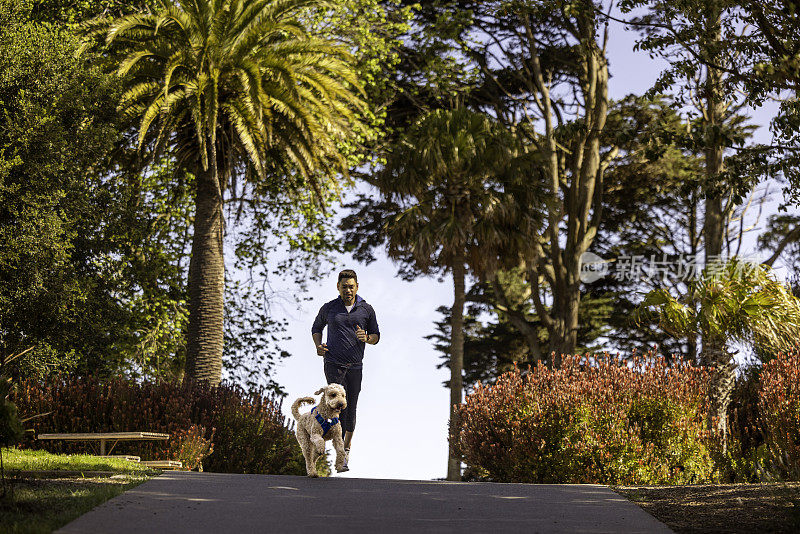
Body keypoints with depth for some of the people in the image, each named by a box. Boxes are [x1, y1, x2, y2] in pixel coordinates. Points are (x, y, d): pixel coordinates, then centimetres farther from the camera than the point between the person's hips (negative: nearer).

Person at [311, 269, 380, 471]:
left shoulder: (366, 310, 6)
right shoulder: (328, 308, 5)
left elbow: (376, 335, 13)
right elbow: (316, 328, 22)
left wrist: (366, 338, -11)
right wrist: (318, 346, 2)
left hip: (355, 366, 2)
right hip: (333, 363, -2)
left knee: (351, 410, 6)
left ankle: (346, 449, 26)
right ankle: (339, 451, -17)